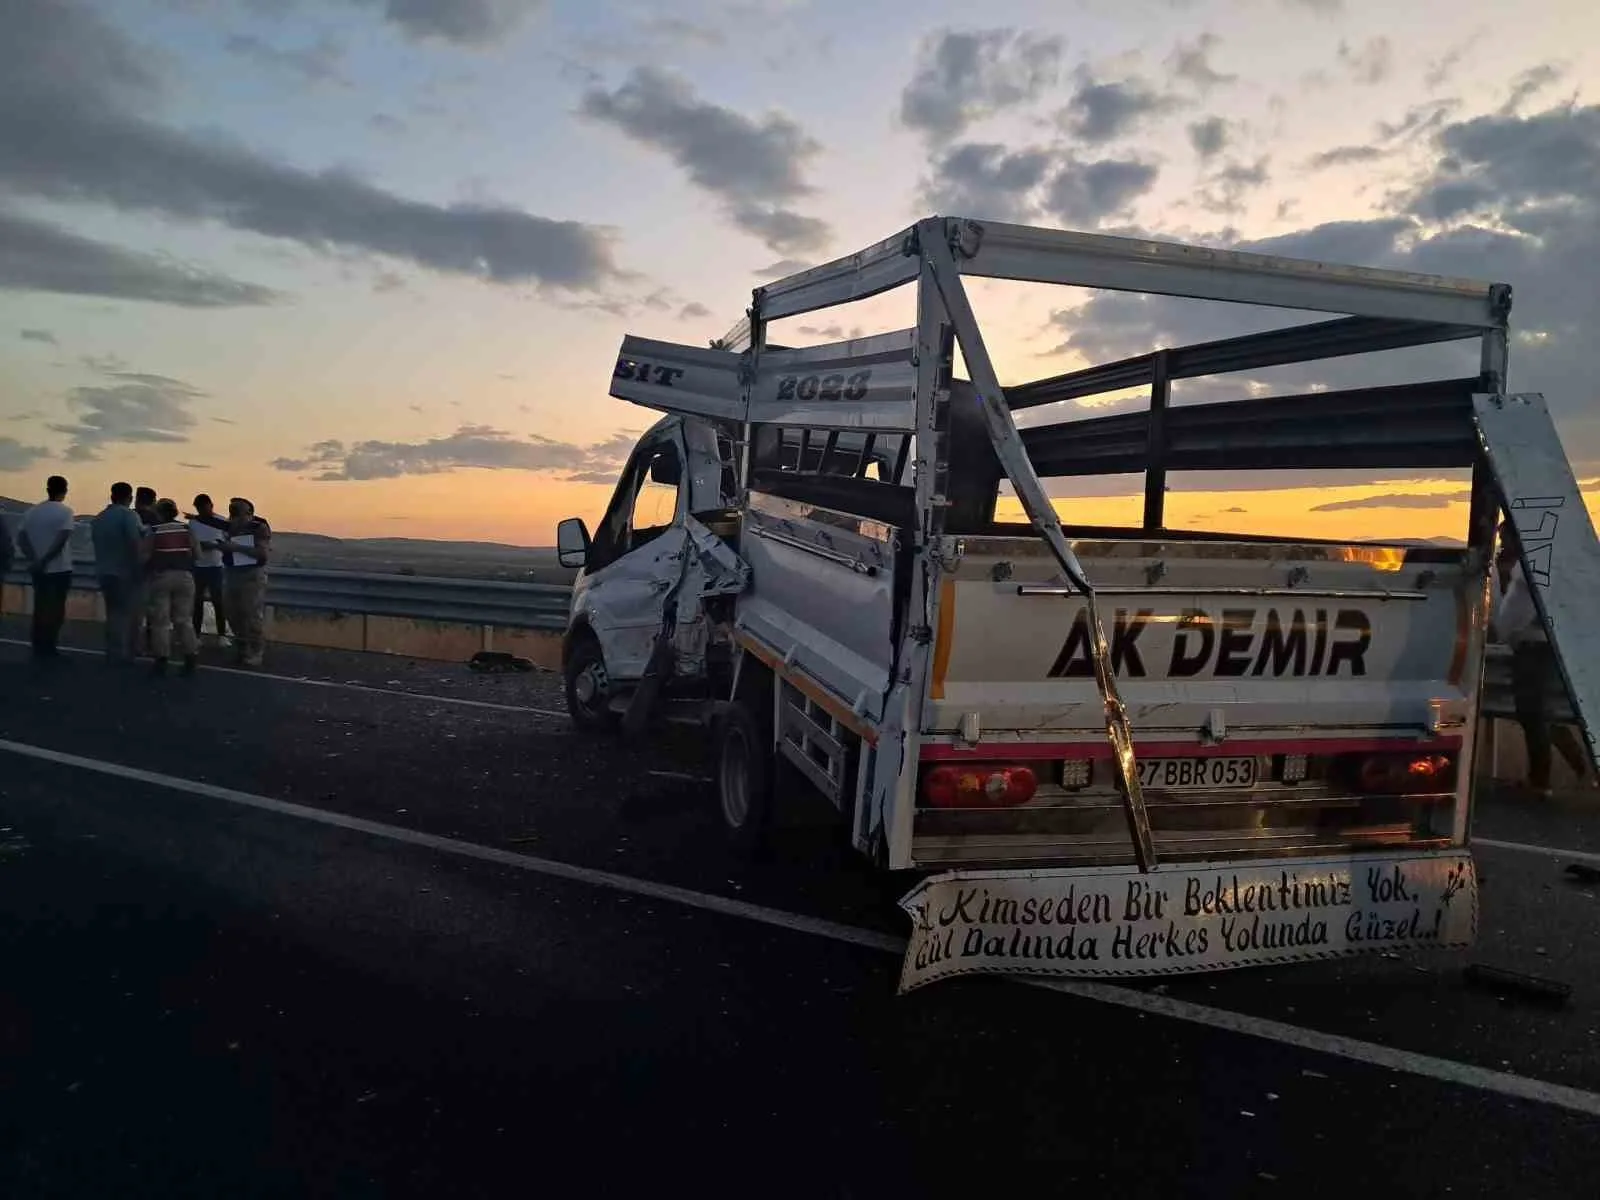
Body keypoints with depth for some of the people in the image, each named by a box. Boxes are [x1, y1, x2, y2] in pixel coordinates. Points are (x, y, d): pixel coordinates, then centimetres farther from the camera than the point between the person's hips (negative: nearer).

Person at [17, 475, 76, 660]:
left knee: (40, 609, 11)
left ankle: (39, 649, 13)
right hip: (59, 569, -5)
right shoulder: (65, 511, -9)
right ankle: (49, 649, 1)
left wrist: (34, 560, -2)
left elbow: (21, 538, 2)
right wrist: (44, 560, -14)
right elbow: (61, 539, -19)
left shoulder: (32, 511, 7)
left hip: (39, 570, 5)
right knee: (56, 610, 1)